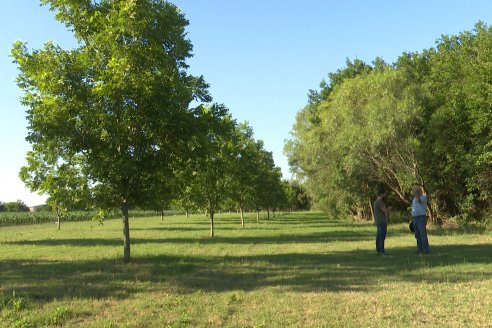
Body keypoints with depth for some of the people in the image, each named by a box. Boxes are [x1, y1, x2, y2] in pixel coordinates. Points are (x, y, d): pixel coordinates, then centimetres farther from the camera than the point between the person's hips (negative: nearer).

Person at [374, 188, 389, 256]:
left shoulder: (376, 201, 17)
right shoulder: (380, 202, -16)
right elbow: (385, 211, -22)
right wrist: (388, 208, -2)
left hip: (378, 222, 11)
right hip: (382, 222, -11)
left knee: (379, 236, 12)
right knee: (382, 237, -10)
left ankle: (378, 250, 16)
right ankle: (382, 251, -10)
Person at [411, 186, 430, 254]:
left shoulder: (423, 197, -7)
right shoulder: (414, 198, 16)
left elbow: (418, 200, -32)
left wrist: (416, 192, -23)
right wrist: (412, 219, 19)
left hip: (421, 218, -7)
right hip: (415, 219, 8)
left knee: (423, 235, -10)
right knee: (418, 236, 7)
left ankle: (426, 250, -8)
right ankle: (420, 250, 12)